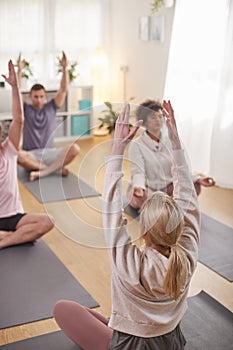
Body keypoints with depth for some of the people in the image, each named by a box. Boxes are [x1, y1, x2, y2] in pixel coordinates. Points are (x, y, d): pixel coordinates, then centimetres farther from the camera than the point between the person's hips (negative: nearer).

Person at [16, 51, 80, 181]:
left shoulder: (51, 107, 9)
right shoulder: (25, 109, 6)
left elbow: (63, 89, -1)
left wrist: (64, 68, -13)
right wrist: (20, 70, -19)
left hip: (49, 153, 1)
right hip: (31, 155, -1)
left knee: (75, 148, -27)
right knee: (17, 155, -38)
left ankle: (41, 172, -28)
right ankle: (56, 168, -26)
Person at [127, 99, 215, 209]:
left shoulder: (170, 141, 4)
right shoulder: (136, 145, -10)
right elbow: (138, 172, -20)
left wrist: (197, 179, -18)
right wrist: (138, 187, -44)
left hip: (167, 187, 4)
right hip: (147, 189, -4)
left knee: (195, 187, -18)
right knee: (140, 199, -38)